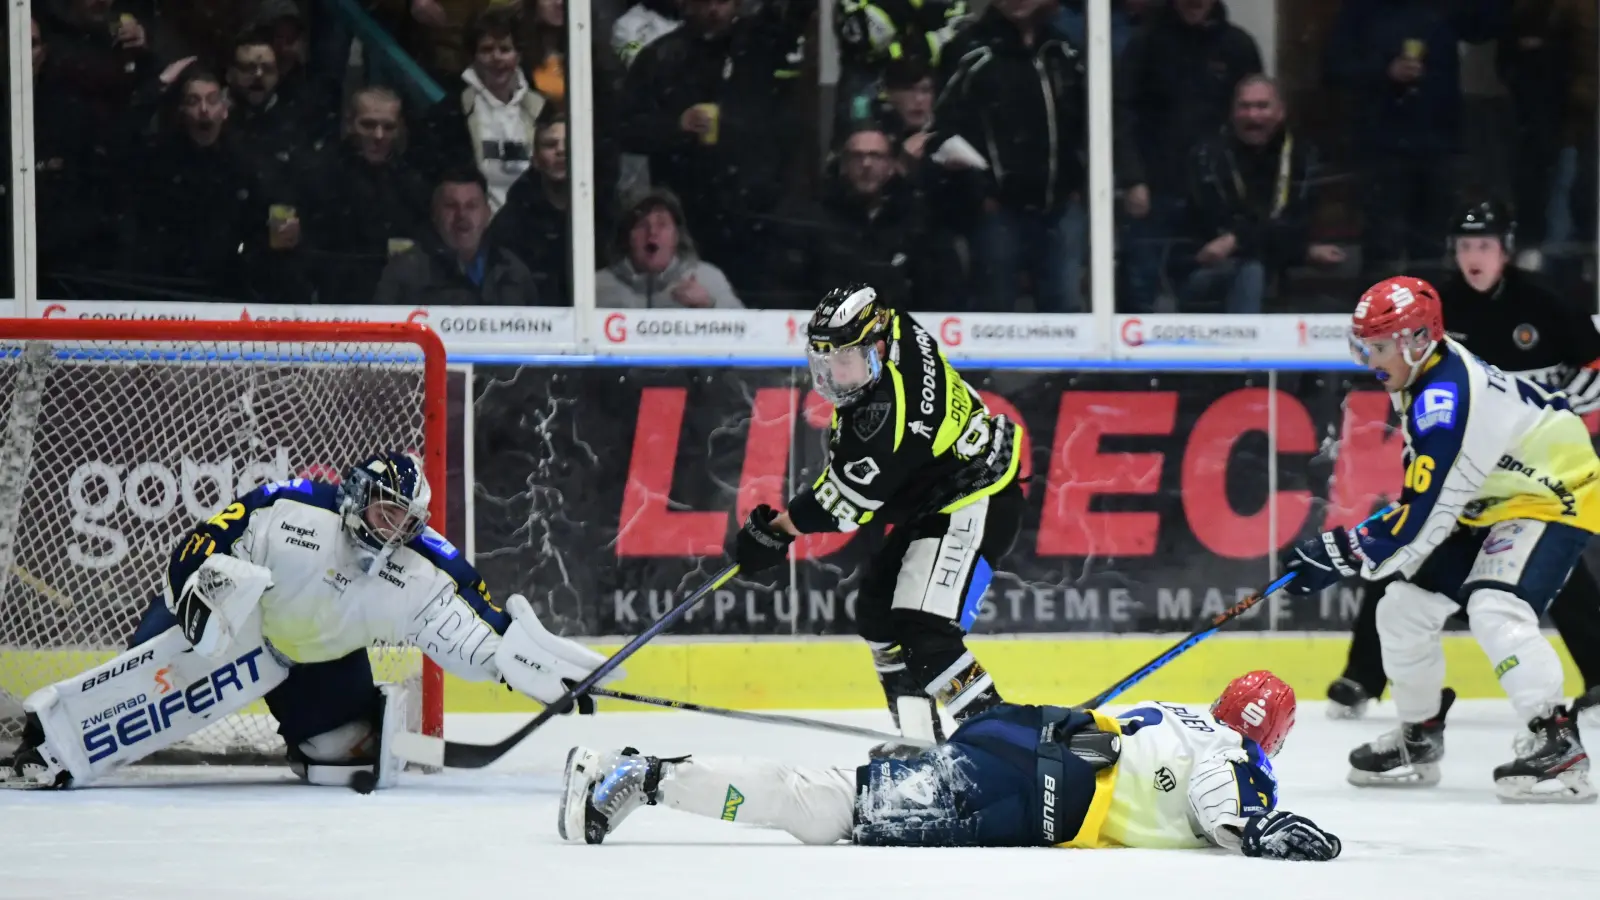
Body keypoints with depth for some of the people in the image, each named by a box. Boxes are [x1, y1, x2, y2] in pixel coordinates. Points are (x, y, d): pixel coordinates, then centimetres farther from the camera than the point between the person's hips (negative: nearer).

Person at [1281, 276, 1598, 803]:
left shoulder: (1444, 403, -31)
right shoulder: (1432, 370, -1)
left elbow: (1420, 521, -30)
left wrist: (1339, 556, -24)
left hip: (1556, 498, -11)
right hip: (1494, 501, 11)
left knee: (1495, 609, -31)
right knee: (1404, 606, 6)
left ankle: (1556, 743, -28)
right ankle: (1419, 738, 22)